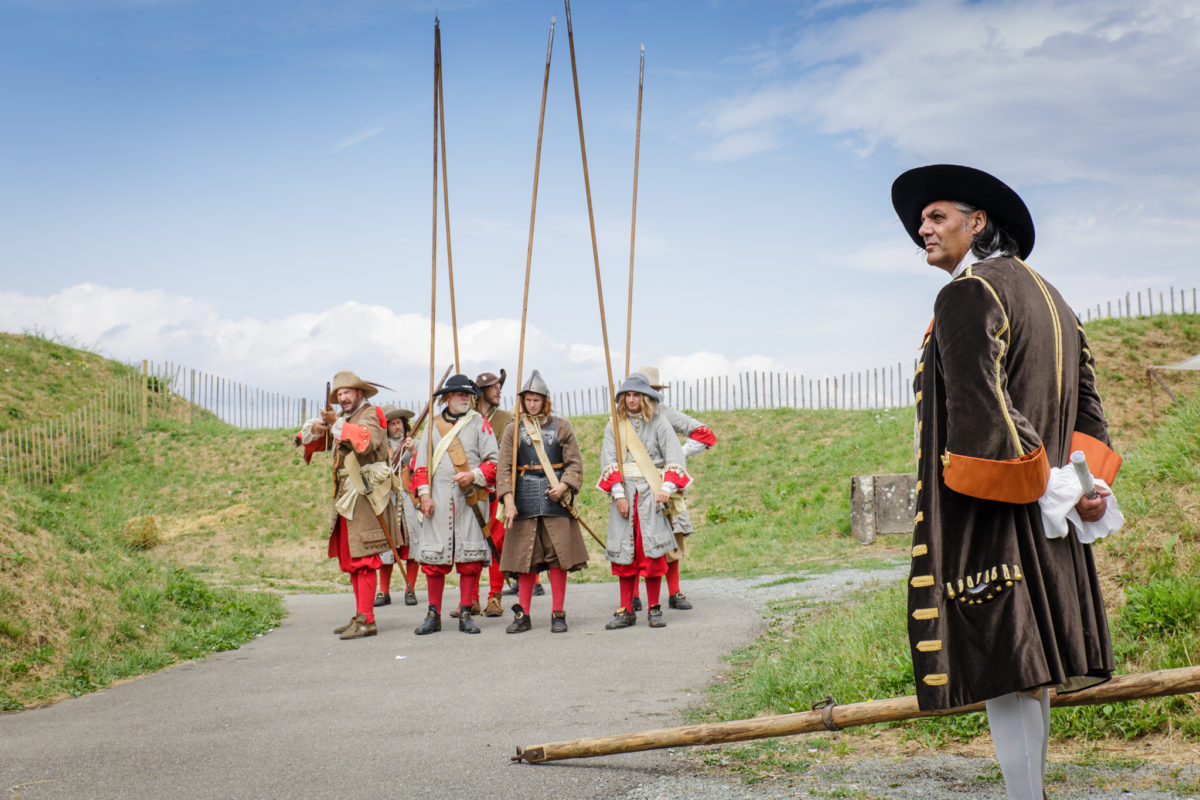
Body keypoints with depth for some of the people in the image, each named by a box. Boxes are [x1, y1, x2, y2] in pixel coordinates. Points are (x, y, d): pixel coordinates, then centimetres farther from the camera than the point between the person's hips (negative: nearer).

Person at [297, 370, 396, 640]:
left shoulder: (370, 415, -4)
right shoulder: (342, 418, 20)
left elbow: (365, 440, -25)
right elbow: (308, 438, 18)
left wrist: (336, 424, -29)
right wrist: (316, 428, -4)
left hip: (366, 494, -9)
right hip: (345, 496, 9)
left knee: (363, 559, -12)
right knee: (350, 559, 11)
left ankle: (366, 620, -14)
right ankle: (360, 617, 18)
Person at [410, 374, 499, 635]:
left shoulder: (479, 424, 7)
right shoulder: (433, 425, 12)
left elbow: (494, 461, 2)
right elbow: (421, 463, 12)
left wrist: (474, 476, -14)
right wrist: (424, 494, 0)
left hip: (471, 500, -1)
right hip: (438, 500, 1)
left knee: (470, 559, -1)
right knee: (433, 558, 0)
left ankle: (465, 614, 8)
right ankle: (433, 615, 9)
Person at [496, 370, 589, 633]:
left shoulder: (561, 427, 6)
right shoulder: (514, 430, 6)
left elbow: (575, 462, 3)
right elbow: (504, 468, 0)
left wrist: (563, 486, -14)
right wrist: (509, 501, -11)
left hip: (556, 497, 0)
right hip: (525, 499, 0)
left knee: (558, 555, -1)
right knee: (526, 557, 2)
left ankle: (558, 614, 6)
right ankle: (523, 614, 8)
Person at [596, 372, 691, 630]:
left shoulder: (658, 423, 5)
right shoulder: (614, 425, 10)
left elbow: (674, 455, -2)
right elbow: (609, 460, 2)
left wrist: (667, 488, -15)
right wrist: (618, 494, -9)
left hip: (651, 493, -2)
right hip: (624, 493, 2)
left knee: (652, 552, -5)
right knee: (624, 554, 1)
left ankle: (654, 609, 5)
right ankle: (626, 611, 7)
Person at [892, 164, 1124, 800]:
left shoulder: (967, 295, -11)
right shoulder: (1045, 295, 18)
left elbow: (980, 411, -21)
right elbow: (1086, 397, 16)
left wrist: (1052, 486, -15)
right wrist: (1082, 484, 6)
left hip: (986, 510, -9)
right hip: (1040, 514, 10)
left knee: (1001, 661, -7)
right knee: (1027, 658, 15)